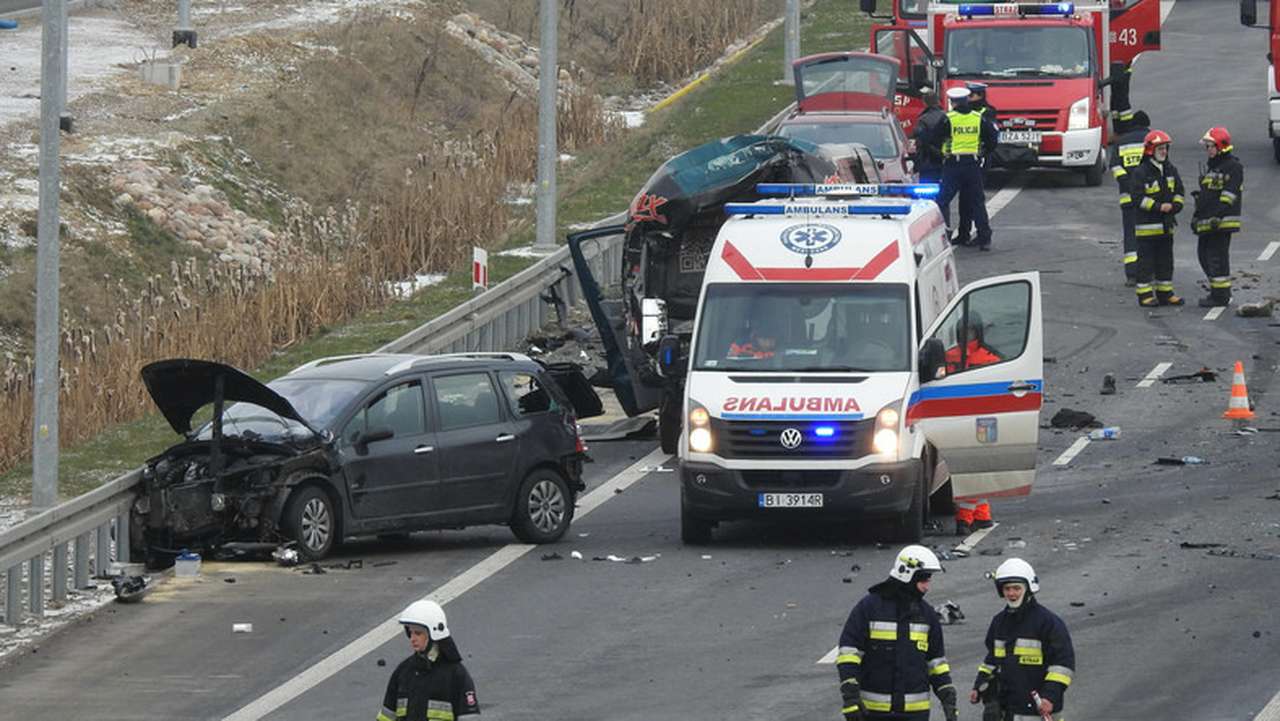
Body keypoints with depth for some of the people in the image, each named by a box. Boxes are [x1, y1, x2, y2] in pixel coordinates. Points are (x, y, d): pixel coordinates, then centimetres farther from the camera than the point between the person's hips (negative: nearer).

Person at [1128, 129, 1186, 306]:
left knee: (1166, 260, 12)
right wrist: (1158, 207, -20)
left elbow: (1178, 191, 13)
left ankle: (1165, 293, 20)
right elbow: (1138, 197, -15)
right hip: (1146, 224, -6)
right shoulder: (1140, 172, -11)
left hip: (1166, 224, 6)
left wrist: (1175, 205, -7)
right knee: (1146, 261, -2)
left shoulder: (1170, 170, 9)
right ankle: (1145, 295, 2)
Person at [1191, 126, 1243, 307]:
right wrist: (1197, 216, 23)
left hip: (1222, 222, -10)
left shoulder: (1233, 167, -11)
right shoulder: (1212, 166, 20)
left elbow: (1229, 194, -18)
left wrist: (1218, 216, -24)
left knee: (1217, 256, -8)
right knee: (1204, 254, 14)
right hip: (1207, 221, 10)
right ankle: (1217, 291, 25)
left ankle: (1221, 295, -2)